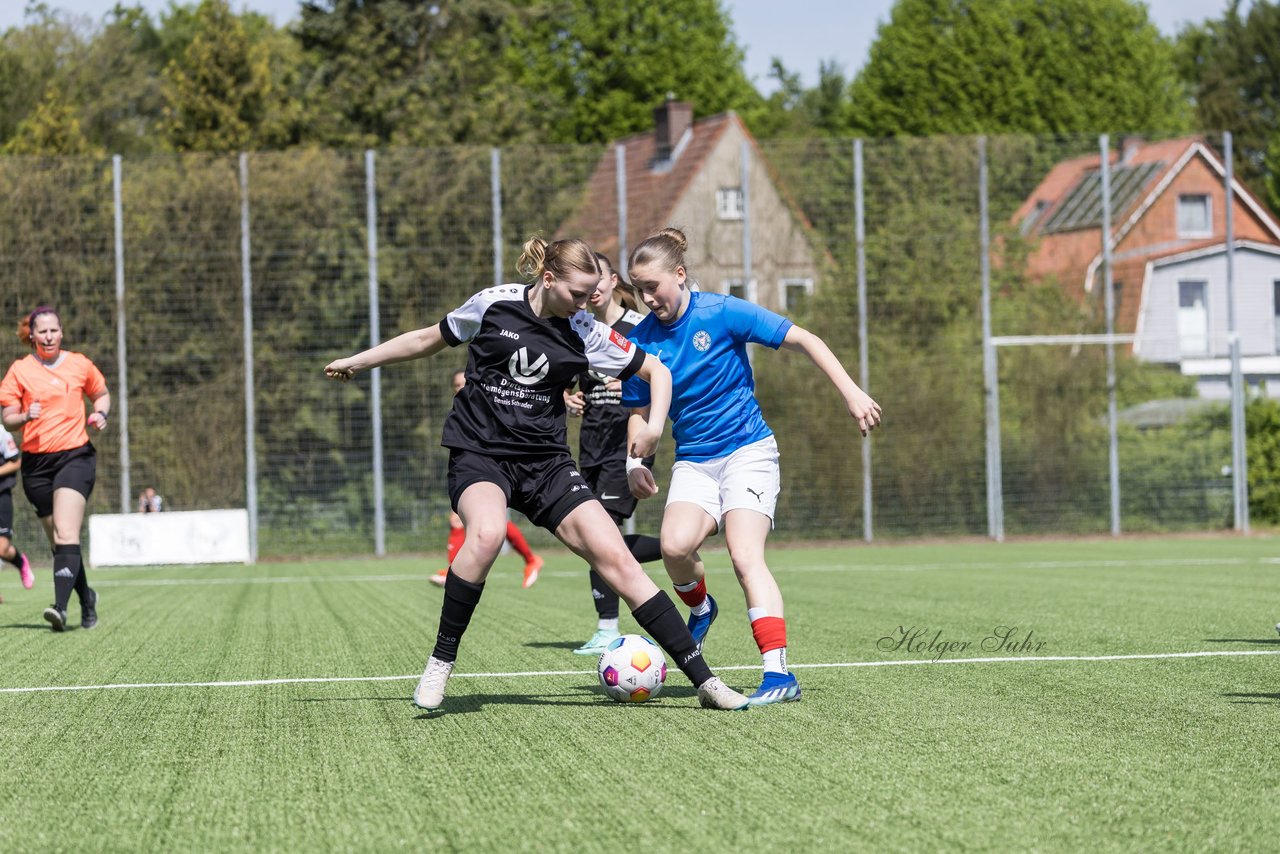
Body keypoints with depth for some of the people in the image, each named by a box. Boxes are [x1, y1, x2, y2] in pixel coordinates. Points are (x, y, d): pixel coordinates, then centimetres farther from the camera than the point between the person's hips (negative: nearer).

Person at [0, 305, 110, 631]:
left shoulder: (80, 365, 6)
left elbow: (101, 394, 23)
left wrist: (100, 413, 2)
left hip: (75, 455, -2)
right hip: (36, 462, 2)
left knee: (66, 534, -20)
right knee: (59, 541, 10)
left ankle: (60, 606, -31)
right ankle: (86, 597, 32)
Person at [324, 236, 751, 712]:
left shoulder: (585, 334, 0)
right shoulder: (493, 305, -4)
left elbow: (656, 370, 11)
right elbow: (431, 340, 13)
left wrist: (654, 427, -6)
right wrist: (357, 362, 18)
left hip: (546, 462, 2)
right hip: (478, 454, -2)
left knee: (615, 557, -10)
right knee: (487, 532, -36)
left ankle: (703, 679, -4)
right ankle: (440, 663, -20)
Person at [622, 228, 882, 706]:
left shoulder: (722, 313, -11)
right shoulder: (641, 340, 1)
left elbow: (803, 340, -8)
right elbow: (640, 412, 14)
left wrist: (851, 393, -14)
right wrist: (634, 461, -4)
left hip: (748, 451, -4)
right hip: (693, 461, 4)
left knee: (745, 556, -23)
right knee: (675, 545, -25)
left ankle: (778, 674, -26)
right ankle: (700, 607, 9)